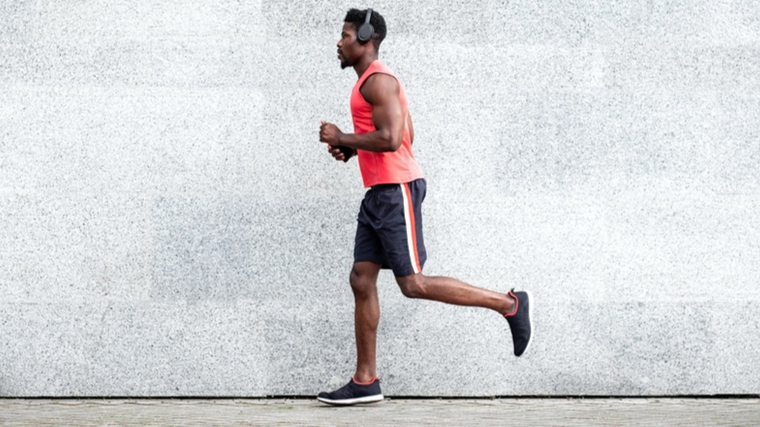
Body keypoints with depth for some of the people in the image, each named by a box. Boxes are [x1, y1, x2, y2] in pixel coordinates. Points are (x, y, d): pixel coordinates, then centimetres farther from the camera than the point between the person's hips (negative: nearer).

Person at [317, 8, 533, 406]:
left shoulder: (378, 80, -13)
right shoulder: (371, 81, 20)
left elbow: (390, 138, -24)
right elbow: (407, 135, 25)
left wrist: (341, 138, -12)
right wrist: (350, 148, 15)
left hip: (396, 190, -10)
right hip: (379, 193, 10)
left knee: (413, 284, -11)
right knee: (361, 279, 5)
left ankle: (509, 303, -2)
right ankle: (365, 381, 6)